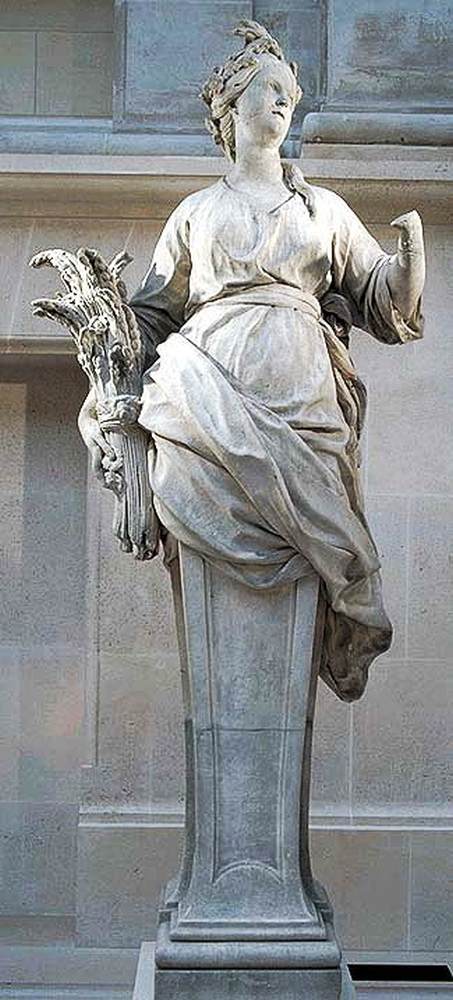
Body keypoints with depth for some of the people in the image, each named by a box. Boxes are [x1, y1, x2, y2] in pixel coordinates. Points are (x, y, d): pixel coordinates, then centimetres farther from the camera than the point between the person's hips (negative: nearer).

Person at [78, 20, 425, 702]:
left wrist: (410, 252, 0)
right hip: (208, 379, 1)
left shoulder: (326, 210, 27)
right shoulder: (196, 212, 26)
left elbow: (382, 300, 21)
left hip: (301, 389, 0)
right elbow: (150, 313, 22)